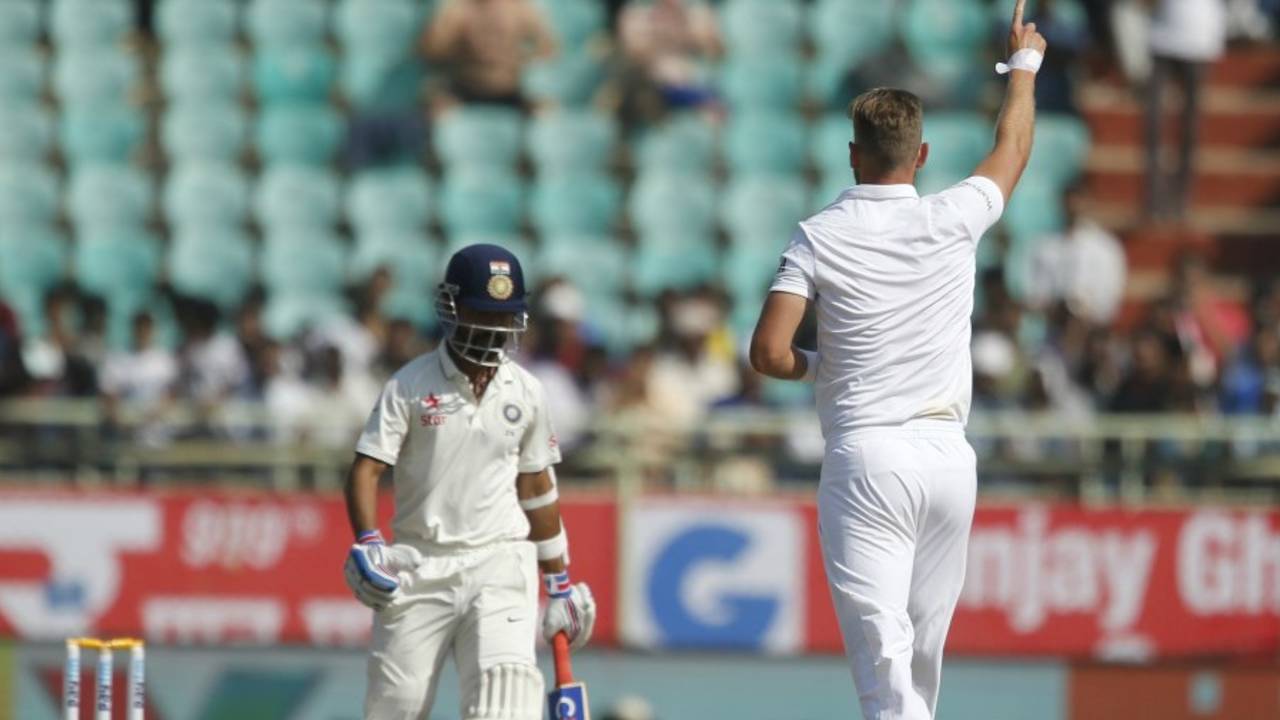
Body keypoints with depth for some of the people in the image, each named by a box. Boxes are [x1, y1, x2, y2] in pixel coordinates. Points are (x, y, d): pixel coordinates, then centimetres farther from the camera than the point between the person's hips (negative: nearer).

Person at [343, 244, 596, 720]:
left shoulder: (526, 393, 7)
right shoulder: (410, 385, -2)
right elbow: (366, 470, -6)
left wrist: (559, 582, 19)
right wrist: (366, 546, -22)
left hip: (499, 561, 1)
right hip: (419, 568, -1)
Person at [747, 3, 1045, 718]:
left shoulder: (820, 238, -4)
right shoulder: (952, 220, 2)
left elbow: (769, 352, -11)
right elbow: (1014, 149, 22)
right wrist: (1025, 63, 40)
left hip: (865, 459, -3)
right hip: (948, 455, 3)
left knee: (883, 656, -11)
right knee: (924, 651, 16)